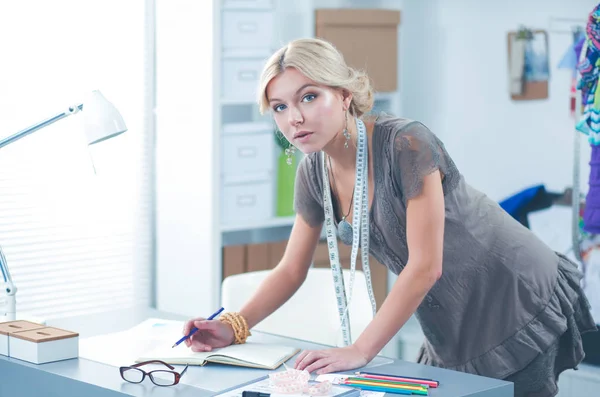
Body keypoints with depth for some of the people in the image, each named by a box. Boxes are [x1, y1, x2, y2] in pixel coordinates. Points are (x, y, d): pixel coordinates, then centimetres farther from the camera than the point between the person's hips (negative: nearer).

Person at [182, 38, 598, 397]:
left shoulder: (406, 144, -26)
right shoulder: (314, 171, -4)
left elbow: (425, 266, -28)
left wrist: (359, 351, -29)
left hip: (520, 311, -6)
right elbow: (291, 269, 4)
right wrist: (234, 326, -11)